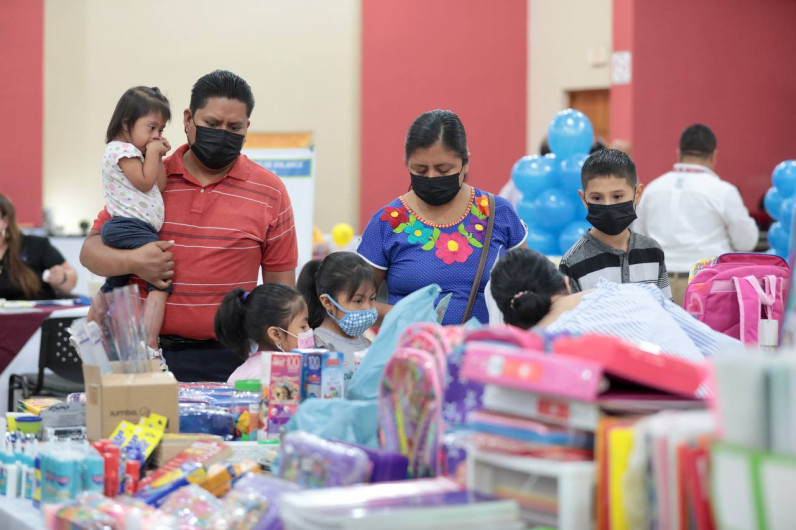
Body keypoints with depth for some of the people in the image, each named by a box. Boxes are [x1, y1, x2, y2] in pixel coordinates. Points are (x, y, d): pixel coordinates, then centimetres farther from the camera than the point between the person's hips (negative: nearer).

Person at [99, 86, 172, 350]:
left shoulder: (137, 154, 23)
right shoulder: (122, 149, -7)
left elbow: (160, 186, 20)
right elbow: (145, 182, -14)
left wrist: (158, 156, 13)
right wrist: (152, 153, -6)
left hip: (119, 229, 11)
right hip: (129, 227, -11)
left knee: (113, 286, 25)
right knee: (161, 279, -20)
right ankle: (149, 343, -29)